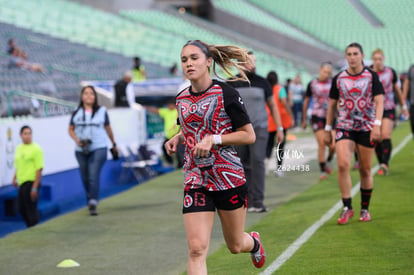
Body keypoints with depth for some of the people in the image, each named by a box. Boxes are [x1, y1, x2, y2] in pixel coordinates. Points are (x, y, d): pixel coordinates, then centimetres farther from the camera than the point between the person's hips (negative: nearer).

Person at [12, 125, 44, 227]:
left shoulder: (36, 149, -10)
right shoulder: (19, 148, 12)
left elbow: (39, 169, -15)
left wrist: (35, 187, -19)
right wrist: (15, 178, 11)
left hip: (31, 183, -7)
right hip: (22, 183, 7)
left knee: (31, 209, -3)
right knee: (22, 209, 12)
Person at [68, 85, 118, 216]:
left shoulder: (102, 111, 5)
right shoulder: (76, 113, 7)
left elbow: (108, 128, 16)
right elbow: (71, 129, 13)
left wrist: (114, 144, 24)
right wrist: (77, 140, -6)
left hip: (99, 149, -2)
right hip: (81, 151, 3)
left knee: (93, 176, -17)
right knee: (85, 178, 7)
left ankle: (93, 204, -20)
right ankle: (91, 202, 25)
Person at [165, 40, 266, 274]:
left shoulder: (225, 94, -10)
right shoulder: (181, 99, 7)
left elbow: (249, 135, -8)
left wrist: (213, 139, -19)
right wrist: (177, 138, 5)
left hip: (229, 177, -3)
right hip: (195, 180, 3)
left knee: (235, 245, 14)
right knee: (196, 249, -11)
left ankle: (254, 242, 51)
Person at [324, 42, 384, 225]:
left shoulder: (371, 76, -1)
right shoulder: (338, 78, 5)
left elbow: (379, 102, -6)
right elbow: (332, 105, 13)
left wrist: (377, 125, -18)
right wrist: (327, 130, 12)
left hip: (367, 128, -1)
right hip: (345, 126, 1)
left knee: (365, 170, 5)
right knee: (343, 165, -17)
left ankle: (365, 209, 20)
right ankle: (347, 208, -9)